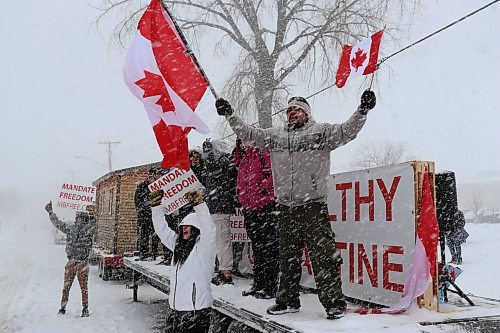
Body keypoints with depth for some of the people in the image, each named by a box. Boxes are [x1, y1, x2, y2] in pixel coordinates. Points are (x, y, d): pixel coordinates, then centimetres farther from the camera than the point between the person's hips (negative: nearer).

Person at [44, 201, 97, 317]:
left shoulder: (88, 229, -5)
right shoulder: (70, 228, 7)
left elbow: (92, 226, -27)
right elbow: (58, 223, 17)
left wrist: (91, 215, -41)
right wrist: (50, 212, 16)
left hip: (83, 263, -4)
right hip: (71, 262, 4)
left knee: (84, 287, 4)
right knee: (66, 286, 10)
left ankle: (85, 309, 13)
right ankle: (62, 307, 22)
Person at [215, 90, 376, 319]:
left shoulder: (322, 132, 5)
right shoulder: (275, 135, 16)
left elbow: (347, 130, -5)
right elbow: (248, 134, 17)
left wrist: (362, 111, -18)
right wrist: (230, 115, 12)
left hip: (314, 206, -4)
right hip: (285, 208, 4)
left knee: (323, 256, -5)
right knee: (287, 257, 13)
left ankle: (334, 302, 6)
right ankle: (288, 300, 26)